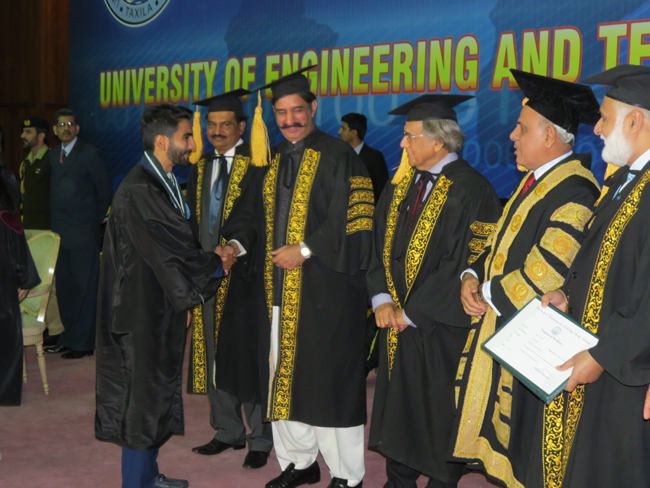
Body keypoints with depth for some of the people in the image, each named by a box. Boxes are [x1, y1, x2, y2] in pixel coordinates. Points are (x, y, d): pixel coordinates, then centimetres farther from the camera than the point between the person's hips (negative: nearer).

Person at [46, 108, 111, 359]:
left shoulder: (89, 154, -6)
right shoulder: (53, 155, 12)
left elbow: (104, 191, -3)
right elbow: (55, 190, 15)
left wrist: (95, 221, 1)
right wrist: (55, 222, 7)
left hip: (83, 233, -6)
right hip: (60, 232, 6)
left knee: (85, 288, -2)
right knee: (64, 287, 12)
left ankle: (83, 342, 3)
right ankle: (68, 337, 22)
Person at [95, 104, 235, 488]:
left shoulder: (164, 183, 10)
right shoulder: (139, 190, -21)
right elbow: (174, 251, -19)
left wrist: (184, 296, 11)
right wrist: (218, 264, -3)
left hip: (160, 306, 10)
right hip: (141, 309, -10)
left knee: (156, 391, 17)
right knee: (142, 393, 0)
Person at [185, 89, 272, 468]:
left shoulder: (256, 165, -7)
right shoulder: (200, 168, 15)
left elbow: (259, 217, -17)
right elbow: (194, 219, 17)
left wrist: (236, 247, -31)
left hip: (243, 272, -7)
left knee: (249, 355, 0)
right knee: (214, 354, 13)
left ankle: (260, 439, 13)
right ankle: (228, 432, 27)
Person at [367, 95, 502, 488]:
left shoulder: (471, 190, -15)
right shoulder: (402, 183, 8)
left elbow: (465, 263, -18)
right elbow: (381, 243, 10)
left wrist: (411, 312, -15)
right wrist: (382, 300, -4)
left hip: (440, 329, -7)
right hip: (398, 322, 7)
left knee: (439, 415, 7)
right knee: (397, 406, 16)